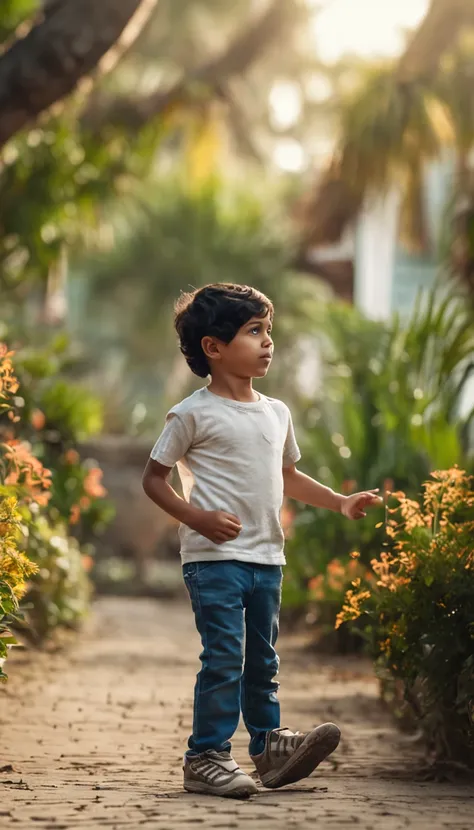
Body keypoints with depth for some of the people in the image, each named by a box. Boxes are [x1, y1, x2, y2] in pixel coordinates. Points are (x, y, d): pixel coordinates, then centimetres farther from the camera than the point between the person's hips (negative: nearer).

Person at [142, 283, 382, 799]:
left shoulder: (277, 413, 14)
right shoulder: (193, 414, -6)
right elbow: (154, 477, -3)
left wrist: (341, 502, 19)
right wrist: (196, 517, -16)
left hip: (266, 557, 7)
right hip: (214, 557, -6)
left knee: (262, 659, 14)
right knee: (224, 658, -9)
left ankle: (269, 744, 24)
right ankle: (206, 757, -2)